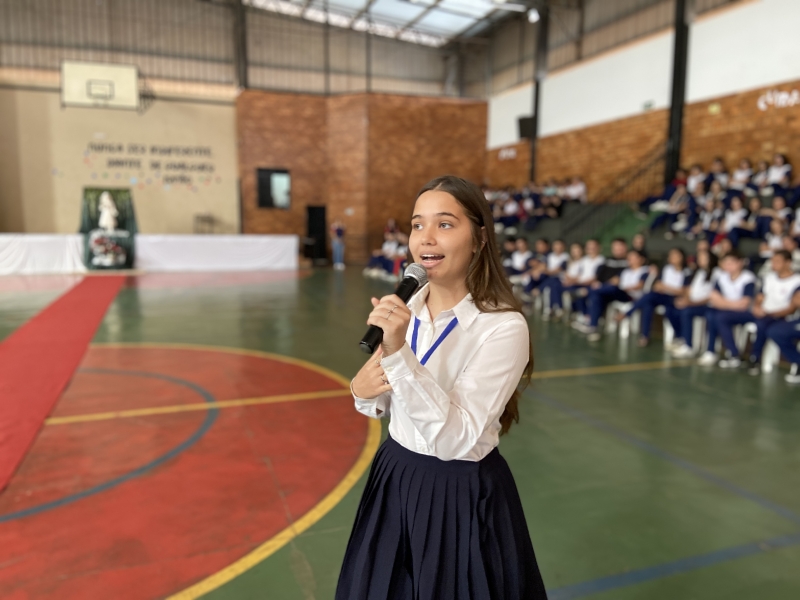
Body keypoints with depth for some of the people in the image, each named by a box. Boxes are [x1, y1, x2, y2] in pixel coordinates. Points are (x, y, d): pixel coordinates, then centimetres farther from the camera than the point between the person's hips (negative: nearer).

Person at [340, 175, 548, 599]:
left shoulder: (504, 326, -22)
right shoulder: (404, 309, -3)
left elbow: (454, 438, -28)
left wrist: (397, 352, -34)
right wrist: (363, 392, -14)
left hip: (462, 495, -6)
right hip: (394, 479, 6)